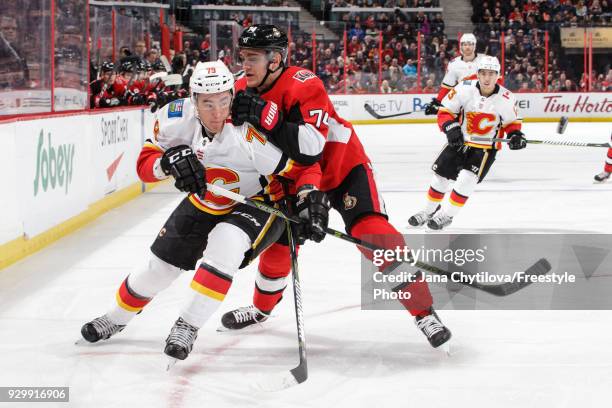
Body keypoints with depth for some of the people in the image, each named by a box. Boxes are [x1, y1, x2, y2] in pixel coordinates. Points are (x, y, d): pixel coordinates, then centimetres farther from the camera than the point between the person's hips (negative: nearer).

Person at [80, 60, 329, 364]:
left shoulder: (250, 134, -36)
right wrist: (168, 161, -37)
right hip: (204, 203, 5)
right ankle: (117, 317, 38)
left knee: (224, 245, -34)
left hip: (258, 202, -4)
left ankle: (188, 326, -19)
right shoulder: (177, 117, -23)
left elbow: (304, 165, -28)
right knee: (161, 264, 10)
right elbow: (144, 166, -16)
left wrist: (311, 196, -44)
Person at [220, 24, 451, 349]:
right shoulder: (244, 91, -9)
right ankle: (261, 308, 37)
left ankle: (423, 311, -15)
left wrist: (266, 117, -48)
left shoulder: (304, 85, -31)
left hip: (344, 167, -7)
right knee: (278, 240, 10)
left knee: (374, 235, -21)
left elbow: (310, 148, -42)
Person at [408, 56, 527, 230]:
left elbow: (511, 121, 2)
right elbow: (445, 110, -9)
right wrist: (451, 128, -25)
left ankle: (447, 215, 0)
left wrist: (515, 135, -16)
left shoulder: (506, 98, -15)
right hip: (459, 142, 2)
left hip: (486, 147, -2)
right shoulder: (465, 89, -18)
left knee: (467, 178, -18)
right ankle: (430, 209, 32)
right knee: (440, 175, 7)